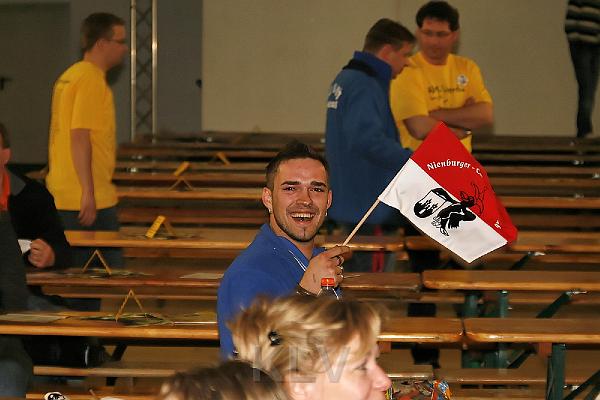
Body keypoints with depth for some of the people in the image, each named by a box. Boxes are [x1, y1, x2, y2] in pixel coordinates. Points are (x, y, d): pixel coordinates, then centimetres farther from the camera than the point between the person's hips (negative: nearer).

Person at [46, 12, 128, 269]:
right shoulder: (92, 80, -14)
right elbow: (80, 136, -21)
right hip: (91, 199, -10)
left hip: (63, 196, 10)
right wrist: (88, 193, -22)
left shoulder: (68, 77, 16)